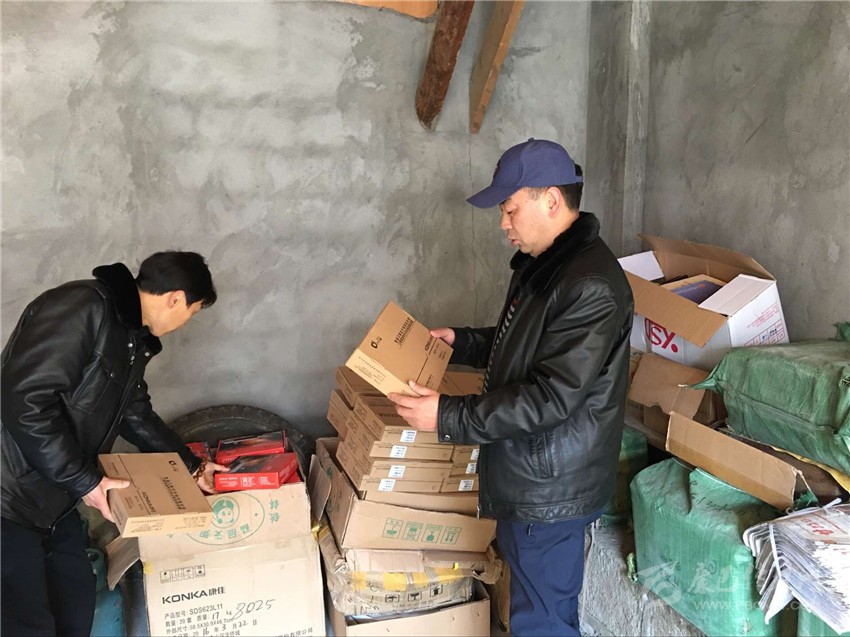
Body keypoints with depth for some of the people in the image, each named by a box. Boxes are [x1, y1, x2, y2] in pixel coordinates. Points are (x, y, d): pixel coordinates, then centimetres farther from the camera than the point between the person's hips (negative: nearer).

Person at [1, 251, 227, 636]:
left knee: (76, 601, 18)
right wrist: (84, 481, -22)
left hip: (54, 494, 10)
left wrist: (191, 467, 21)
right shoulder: (80, 308, -22)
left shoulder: (134, 339, 9)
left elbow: (136, 414, 20)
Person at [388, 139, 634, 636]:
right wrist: (460, 342, 9)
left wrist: (449, 417, -25)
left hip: (551, 489, -10)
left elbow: (551, 397, -28)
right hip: (526, 478, 10)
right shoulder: (542, 264, 9)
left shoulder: (590, 286, -25)